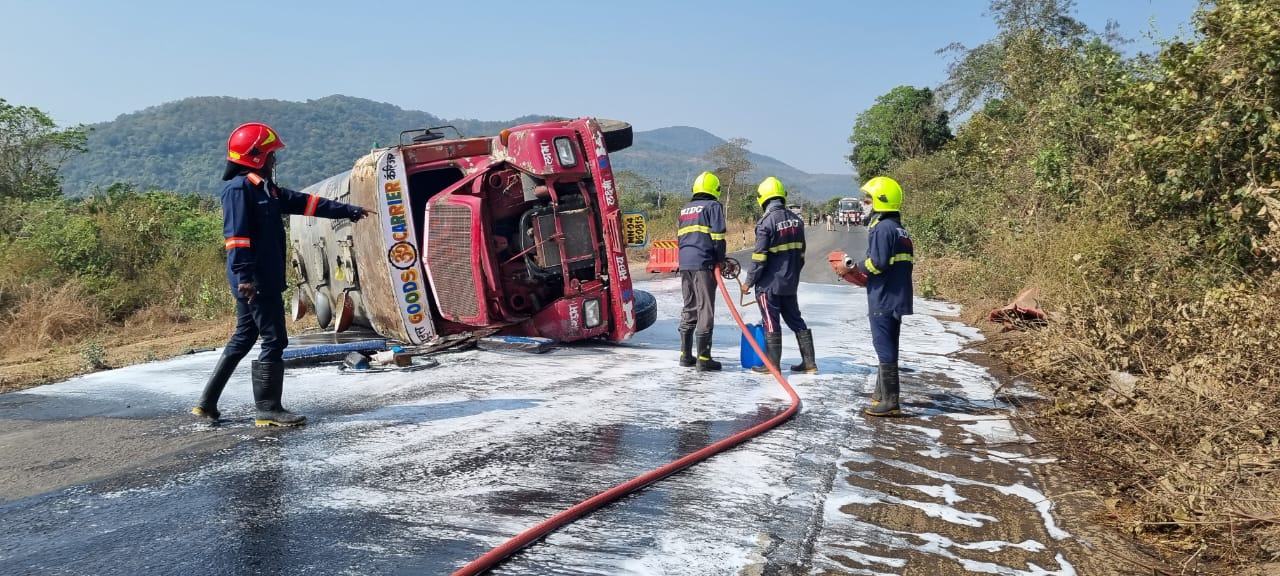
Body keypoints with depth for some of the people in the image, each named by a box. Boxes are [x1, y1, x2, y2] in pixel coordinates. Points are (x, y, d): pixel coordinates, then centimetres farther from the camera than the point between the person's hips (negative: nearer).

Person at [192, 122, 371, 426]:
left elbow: (306, 203, 20)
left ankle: (208, 402, 23)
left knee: (243, 338, 16)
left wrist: (348, 211, 21)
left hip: (266, 279, 10)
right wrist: (244, 275, -27)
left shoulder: (266, 188, 17)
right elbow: (236, 235, -20)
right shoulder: (239, 188, -12)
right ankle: (268, 409, 4)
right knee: (274, 340, -5)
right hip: (254, 282, -10)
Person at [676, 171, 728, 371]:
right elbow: (717, 236, -10)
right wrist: (721, 259, 0)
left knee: (688, 309, 15)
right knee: (705, 310, -5)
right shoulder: (713, 206, -2)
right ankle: (703, 358, -5)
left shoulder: (685, 209, 21)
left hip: (685, 264, 7)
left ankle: (686, 355, 18)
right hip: (703, 264, -7)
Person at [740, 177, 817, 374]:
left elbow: (759, 257, -16)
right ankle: (809, 362, 17)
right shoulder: (796, 220, 5)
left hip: (769, 283, -7)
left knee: (771, 323, 1)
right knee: (795, 319, 14)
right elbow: (801, 252, 12)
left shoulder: (766, 222, -16)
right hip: (790, 283, 7)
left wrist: (749, 282, -8)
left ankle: (772, 364, 6)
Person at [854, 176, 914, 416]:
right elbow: (903, 264, 16)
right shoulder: (901, 230, 14)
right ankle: (882, 392, 29)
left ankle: (890, 402, -4)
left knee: (885, 348, -6)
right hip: (897, 299, 10)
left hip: (883, 300, -10)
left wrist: (858, 266, -3)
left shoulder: (882, 228, -15)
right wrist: (865, 271, 12)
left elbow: (877, 263, -22)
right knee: (888, 346, 18)